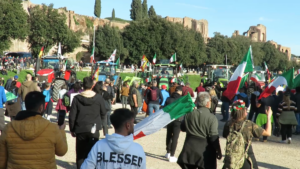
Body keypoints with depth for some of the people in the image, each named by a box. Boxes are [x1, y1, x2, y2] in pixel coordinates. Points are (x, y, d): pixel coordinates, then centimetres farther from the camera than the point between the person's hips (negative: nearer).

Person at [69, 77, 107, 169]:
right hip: (94, 129, 0)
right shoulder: (99, 98, -6)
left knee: (80, 153, 10)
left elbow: (72, 116, -4)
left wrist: (72, 129, 7)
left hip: (80, 129, 0)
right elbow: (103, 113, 3)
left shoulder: (77, 98, -6)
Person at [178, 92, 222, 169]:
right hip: (205, 152, -3)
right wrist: (218, 151, -4)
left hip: (190, 149, 4)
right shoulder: (212, 118, -15)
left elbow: (182, 128, 11)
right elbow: (214, 137, -15)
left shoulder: (189, 114, -3)